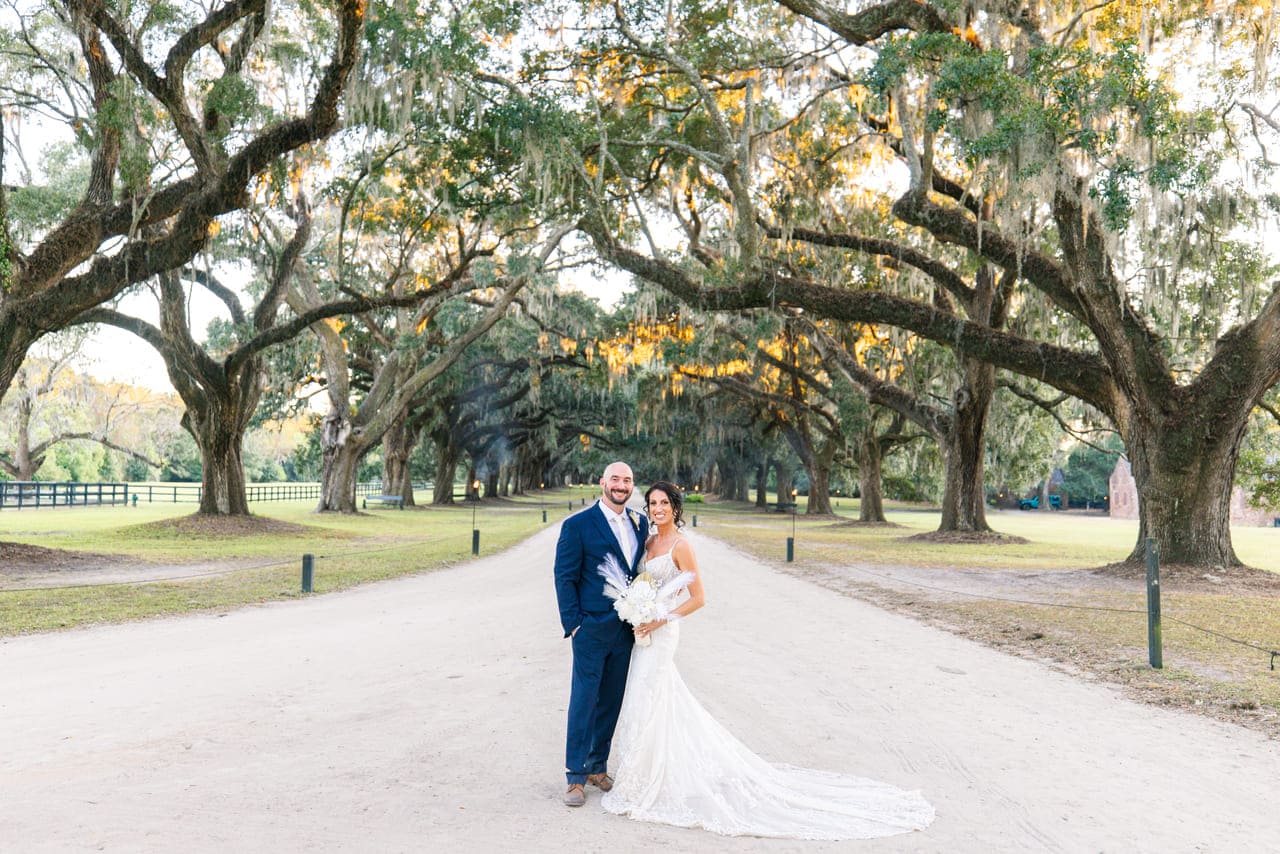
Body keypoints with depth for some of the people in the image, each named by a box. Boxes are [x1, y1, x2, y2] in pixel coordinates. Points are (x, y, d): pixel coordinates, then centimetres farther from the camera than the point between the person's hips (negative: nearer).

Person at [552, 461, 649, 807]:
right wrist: (573, 623, -10)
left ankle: (598, 766, 28)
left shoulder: (640, 523, 8)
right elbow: (565, 578, -6)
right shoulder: (577, 525, -8)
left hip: (626, 629, 5)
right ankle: (576, 777, 12)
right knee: (584, 702, 1)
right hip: (592, 627, -5)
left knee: (611, 701, 14)